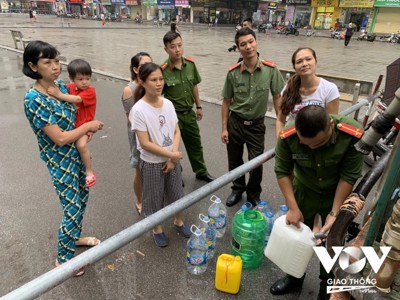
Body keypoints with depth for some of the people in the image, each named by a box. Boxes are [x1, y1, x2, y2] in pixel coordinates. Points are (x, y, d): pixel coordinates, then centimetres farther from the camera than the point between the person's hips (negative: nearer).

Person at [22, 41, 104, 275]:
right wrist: (89, 126, -15)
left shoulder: (60, 85, -1)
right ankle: (63, 258, 25)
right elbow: (60, 138, -25)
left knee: (82, 198, 22)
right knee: (73, 209, 2)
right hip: (60, 161, -8)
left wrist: (85, 129, -6)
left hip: (78, 153, 8)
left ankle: (75, 237, 47)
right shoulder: (34, 99, -24)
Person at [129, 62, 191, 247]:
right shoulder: (139, 110, -20)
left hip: (172, 160, 5)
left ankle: (179, 221, 46)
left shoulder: (168, 104, -4)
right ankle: (157, 229, 39)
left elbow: (176, 132, 0)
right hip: (151, 163, -4)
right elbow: (145, 144, -21)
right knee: (155, 198, 14)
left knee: (177, 192, 20)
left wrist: (173, 157, -11)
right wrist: (171, 154, -17)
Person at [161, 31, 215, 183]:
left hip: (189, 112, 5)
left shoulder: (190, 63, -4)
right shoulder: (163, 70, -20)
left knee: (195, 144, 19)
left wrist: (199, 106, 13)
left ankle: (201, 171, 39)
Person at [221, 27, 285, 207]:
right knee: (235, 161, 15)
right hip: (235, 122, 1)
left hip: (256, 125, -1)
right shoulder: (233, 72, -10)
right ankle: (238, 188, 41)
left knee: (256, 163, 1)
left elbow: (277, 97, -3)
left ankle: (253, 195, 29)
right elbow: (226, 102, -2)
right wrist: (224, 128, -2)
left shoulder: (270, 69, -12)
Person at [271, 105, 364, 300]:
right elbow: (282, 171, -17)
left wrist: (334, 213, -20)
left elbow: (349, 177, -22)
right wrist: (293, 208, -19)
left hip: (337, 193, -1)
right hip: (304, 190, 1)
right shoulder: (288, 137, -29)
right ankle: (294, 277, 40)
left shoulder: (353, 135, -31)